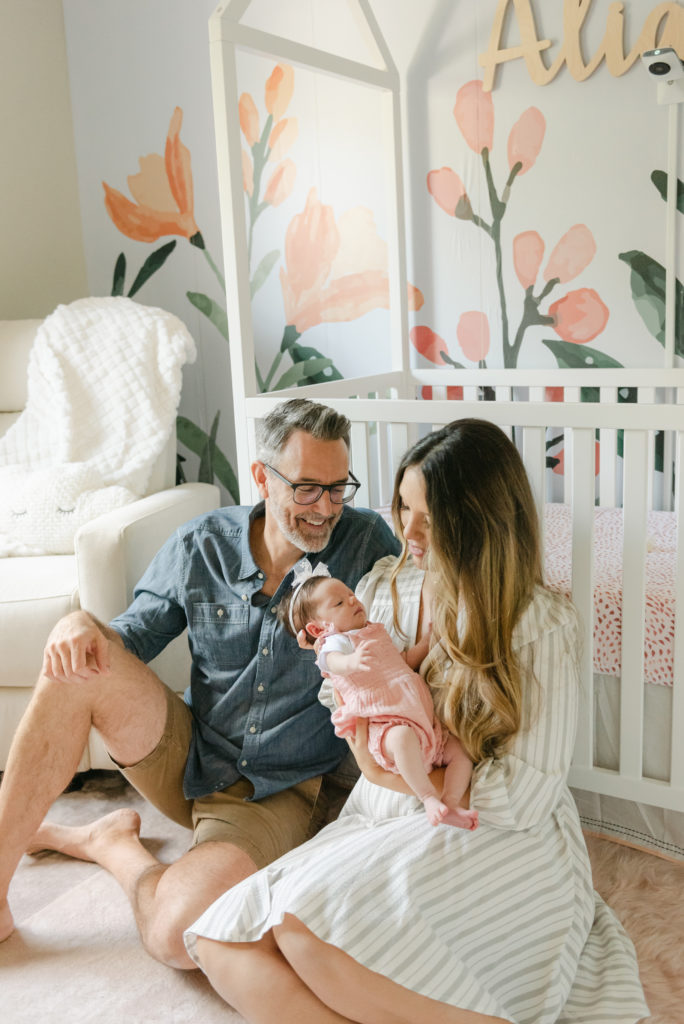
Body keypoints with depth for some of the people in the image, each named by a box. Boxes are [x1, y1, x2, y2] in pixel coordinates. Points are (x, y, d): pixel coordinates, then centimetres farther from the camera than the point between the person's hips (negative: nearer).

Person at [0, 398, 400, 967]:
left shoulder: (367, 541, -10)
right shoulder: (201, 545, -3)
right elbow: (137, 632, 6)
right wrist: (85, 628, -18)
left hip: (278, 791, -3)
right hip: (185, 755, 3)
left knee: (179, 936, -30)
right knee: (77, 663, -24)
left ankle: (114, 845, 6)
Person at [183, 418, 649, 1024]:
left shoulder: (543, 626, -10)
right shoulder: (384, 587, 6)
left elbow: (524, 796, -13)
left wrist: (396, 777, -13)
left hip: (498, 843, -5)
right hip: (384, 826, 6)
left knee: (307, 921, -31)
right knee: (225, 943, -18)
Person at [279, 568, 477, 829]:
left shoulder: (376, 634, 26)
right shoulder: (337, 641, -4)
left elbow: (406, 661, 36)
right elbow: (334, 661, -30)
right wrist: (352, 661, -54)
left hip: (424, 721, 9)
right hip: (386, 726, -9)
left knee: (461, 750, -1)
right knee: (403, 736, -39)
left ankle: (450, 804, -12)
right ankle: (428, 798, -35)